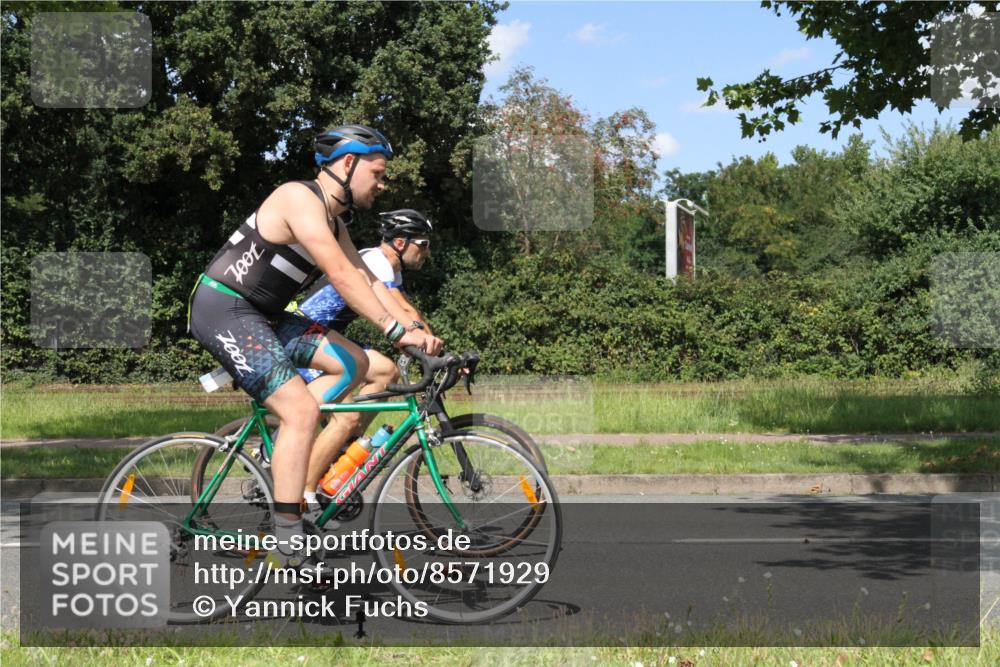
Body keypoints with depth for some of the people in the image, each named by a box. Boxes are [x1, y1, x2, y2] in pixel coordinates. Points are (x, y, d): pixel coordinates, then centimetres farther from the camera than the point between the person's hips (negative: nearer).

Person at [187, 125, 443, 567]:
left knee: (352, 363, 3)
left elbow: (365, 283, 11)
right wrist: (396, 329, -29)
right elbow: (341, 276, -26)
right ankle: (289, 544, -15)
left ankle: (279, 446, 4)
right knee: (301, 410, -19)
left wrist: (417, 331, -1)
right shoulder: (300, 198, -16)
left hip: (259, 315, 10)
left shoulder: (333, 222, 14)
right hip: (222, 310, -10)